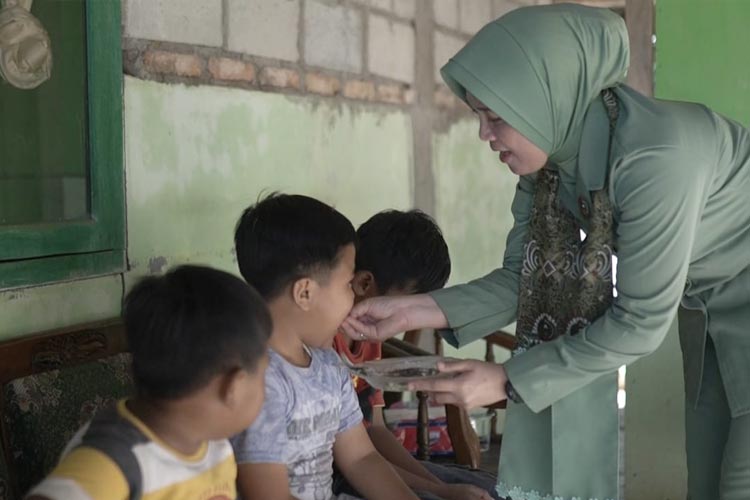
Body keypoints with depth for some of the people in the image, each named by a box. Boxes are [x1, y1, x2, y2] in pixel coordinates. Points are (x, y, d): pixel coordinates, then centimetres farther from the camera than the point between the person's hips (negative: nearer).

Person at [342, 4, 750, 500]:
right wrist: (415, 310, -17)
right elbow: (524, 278, -5)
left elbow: (640, 320, -27)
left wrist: (508, 381, -24)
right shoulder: (549, 152, -11)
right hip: (710, 307, 7)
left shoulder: (654, 154, -34)